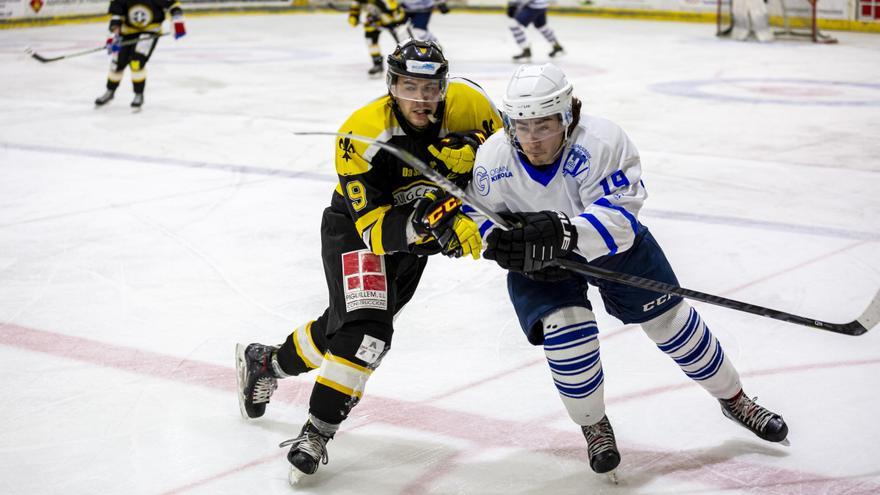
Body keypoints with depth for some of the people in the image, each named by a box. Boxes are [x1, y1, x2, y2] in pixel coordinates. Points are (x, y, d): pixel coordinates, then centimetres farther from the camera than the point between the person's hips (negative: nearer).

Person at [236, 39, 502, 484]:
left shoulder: (468, 105, -22)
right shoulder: (361, 135, -32)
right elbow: (374, 228, -33)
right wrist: (423, 224, -52)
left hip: (415, 235, 5)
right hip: (355, 226, -5)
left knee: (345, 327, 15)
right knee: (365, 329, -24)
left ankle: (265, 362, 40)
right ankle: (315, 434, -12)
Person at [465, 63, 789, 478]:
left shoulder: (601, 142, -34)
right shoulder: (492, 159, -25)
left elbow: (619, 218, -39)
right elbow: (481, 214, -10)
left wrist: (565, 232, -57)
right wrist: (508, 243, -32)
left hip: (612, 240, -1)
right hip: (537, 258, 1)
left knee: (669, 318, 4)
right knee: (565, 328, -21)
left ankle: (734, 399, 27)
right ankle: (593, 425, 5)